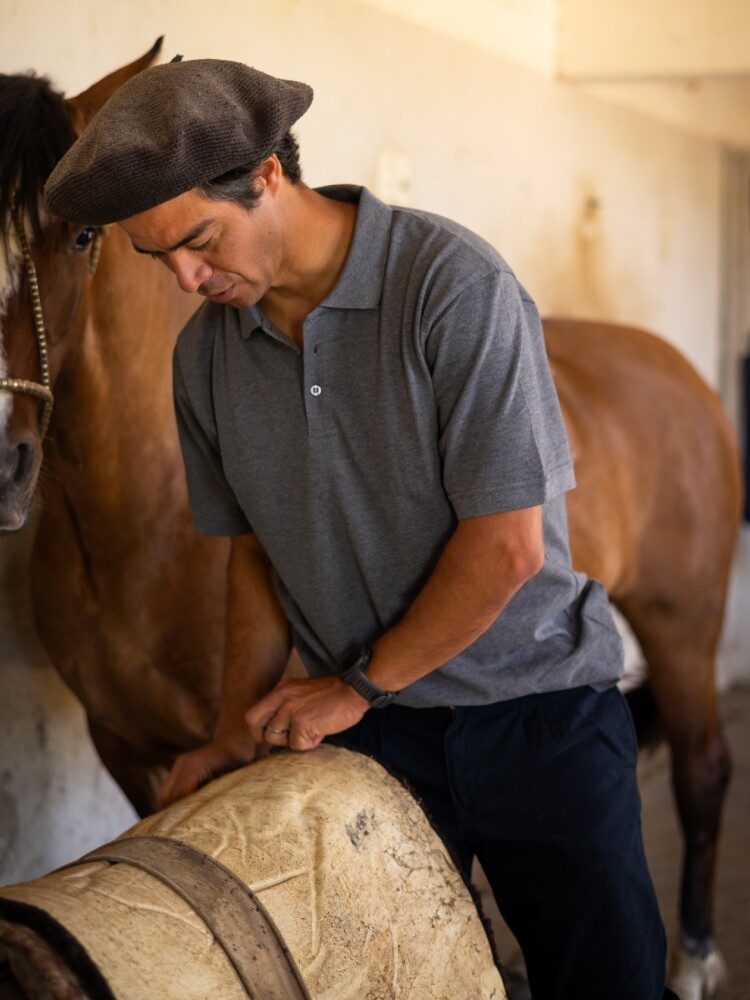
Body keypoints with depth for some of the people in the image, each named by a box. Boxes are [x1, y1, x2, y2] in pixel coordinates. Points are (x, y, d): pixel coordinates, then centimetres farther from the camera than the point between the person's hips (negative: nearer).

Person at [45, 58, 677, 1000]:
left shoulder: (453, 284, -19)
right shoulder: (206, 354, -1)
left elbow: (508, 547, -20)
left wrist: (358, 684, -11)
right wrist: (237, 734, 0)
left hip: (535, 704, -4)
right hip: (365, 725, 4)